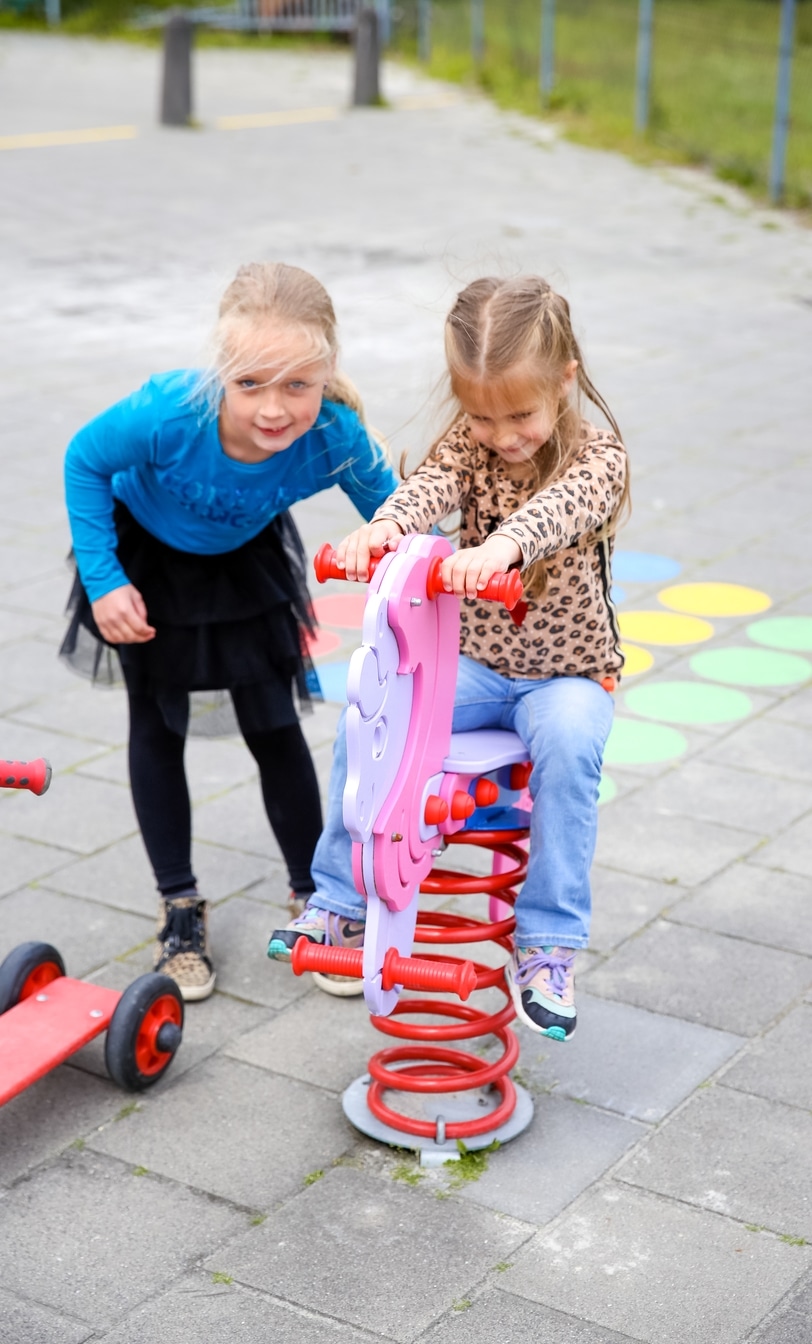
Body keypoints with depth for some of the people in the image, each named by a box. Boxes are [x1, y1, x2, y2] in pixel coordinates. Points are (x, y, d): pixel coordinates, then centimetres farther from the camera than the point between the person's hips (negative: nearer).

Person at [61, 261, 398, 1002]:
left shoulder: (336, 436, -36)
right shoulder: (167, 414, -42)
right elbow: (84, 462, -20)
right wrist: (103, 581, -20)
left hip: (247, 561, 1)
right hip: (146, 556, -1)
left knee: (275, 727, 2)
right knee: (157, 727, 6)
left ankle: (314, 896, 20)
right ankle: (180, 906, 21)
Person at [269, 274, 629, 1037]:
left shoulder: (596, 454, -12)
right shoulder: (469, 445, -1)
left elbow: (562, 505, -35)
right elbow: (430, 487, -23)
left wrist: (502, 546, -58)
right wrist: (381, 530, -47)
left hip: (567, 672, -3)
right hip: (473, 660, 3)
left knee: (566, 743, -35)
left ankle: (548, 945, -22)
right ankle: (342, 900, -2)